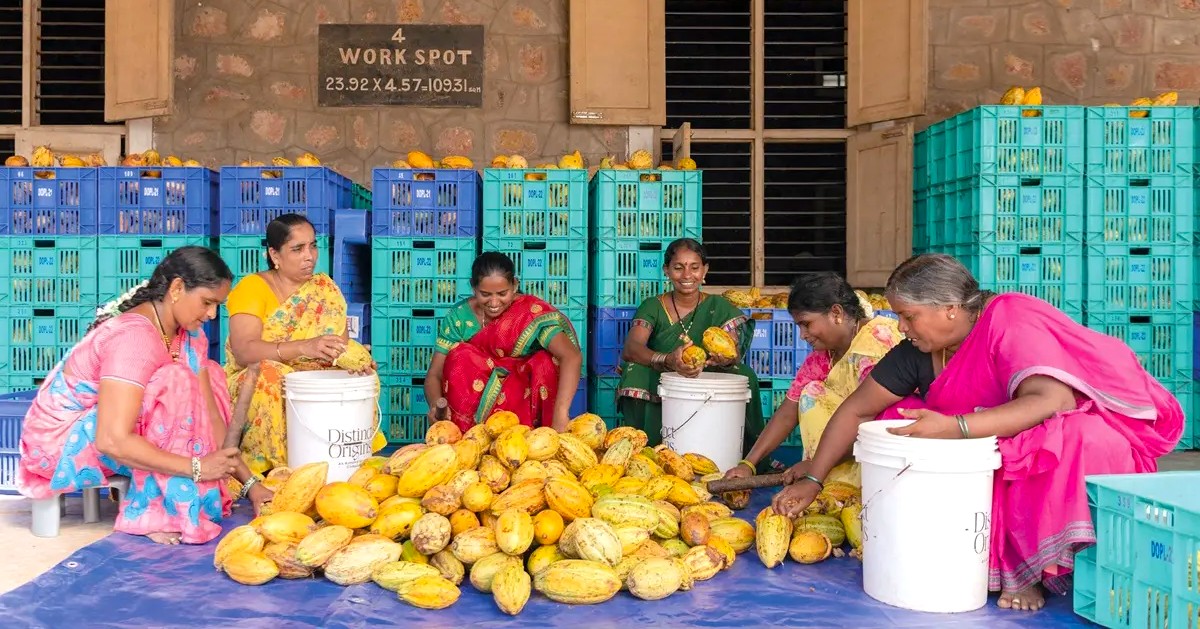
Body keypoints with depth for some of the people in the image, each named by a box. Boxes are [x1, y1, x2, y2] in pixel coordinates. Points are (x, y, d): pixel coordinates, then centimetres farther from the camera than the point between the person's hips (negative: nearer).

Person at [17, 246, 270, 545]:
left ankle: (204, 494, 1)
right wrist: (196, 467, -33)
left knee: (208, 374, 3)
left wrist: (250, 482, -11)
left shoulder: (189, 333, -4)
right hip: (60, 438, -9)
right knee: (173, 383, -28)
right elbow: (112, 441, -36)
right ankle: (147, 513, -22)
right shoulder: (134, 336, -30)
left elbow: (209, 413, -5)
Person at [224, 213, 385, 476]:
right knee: (268, 376, -35)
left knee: (363, 376, -20)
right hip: (255, 382, -3)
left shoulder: (325, 288, 8)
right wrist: (304, 347, -36)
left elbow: (342, 341, 1)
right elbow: (244, 351, -20)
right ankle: (279, 466, -19)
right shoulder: (252, 287, -6)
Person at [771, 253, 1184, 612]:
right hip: (988, 447, 6)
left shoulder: (1011, 322, -25)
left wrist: (955, 427, -48)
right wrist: (813, 479, -8)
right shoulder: (919, 351, -7)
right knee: (902, 420, -12)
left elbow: (1050, 402, -39)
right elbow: (857, 410, -2)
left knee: (1064, 440, -38)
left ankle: (1031, 569, -18)